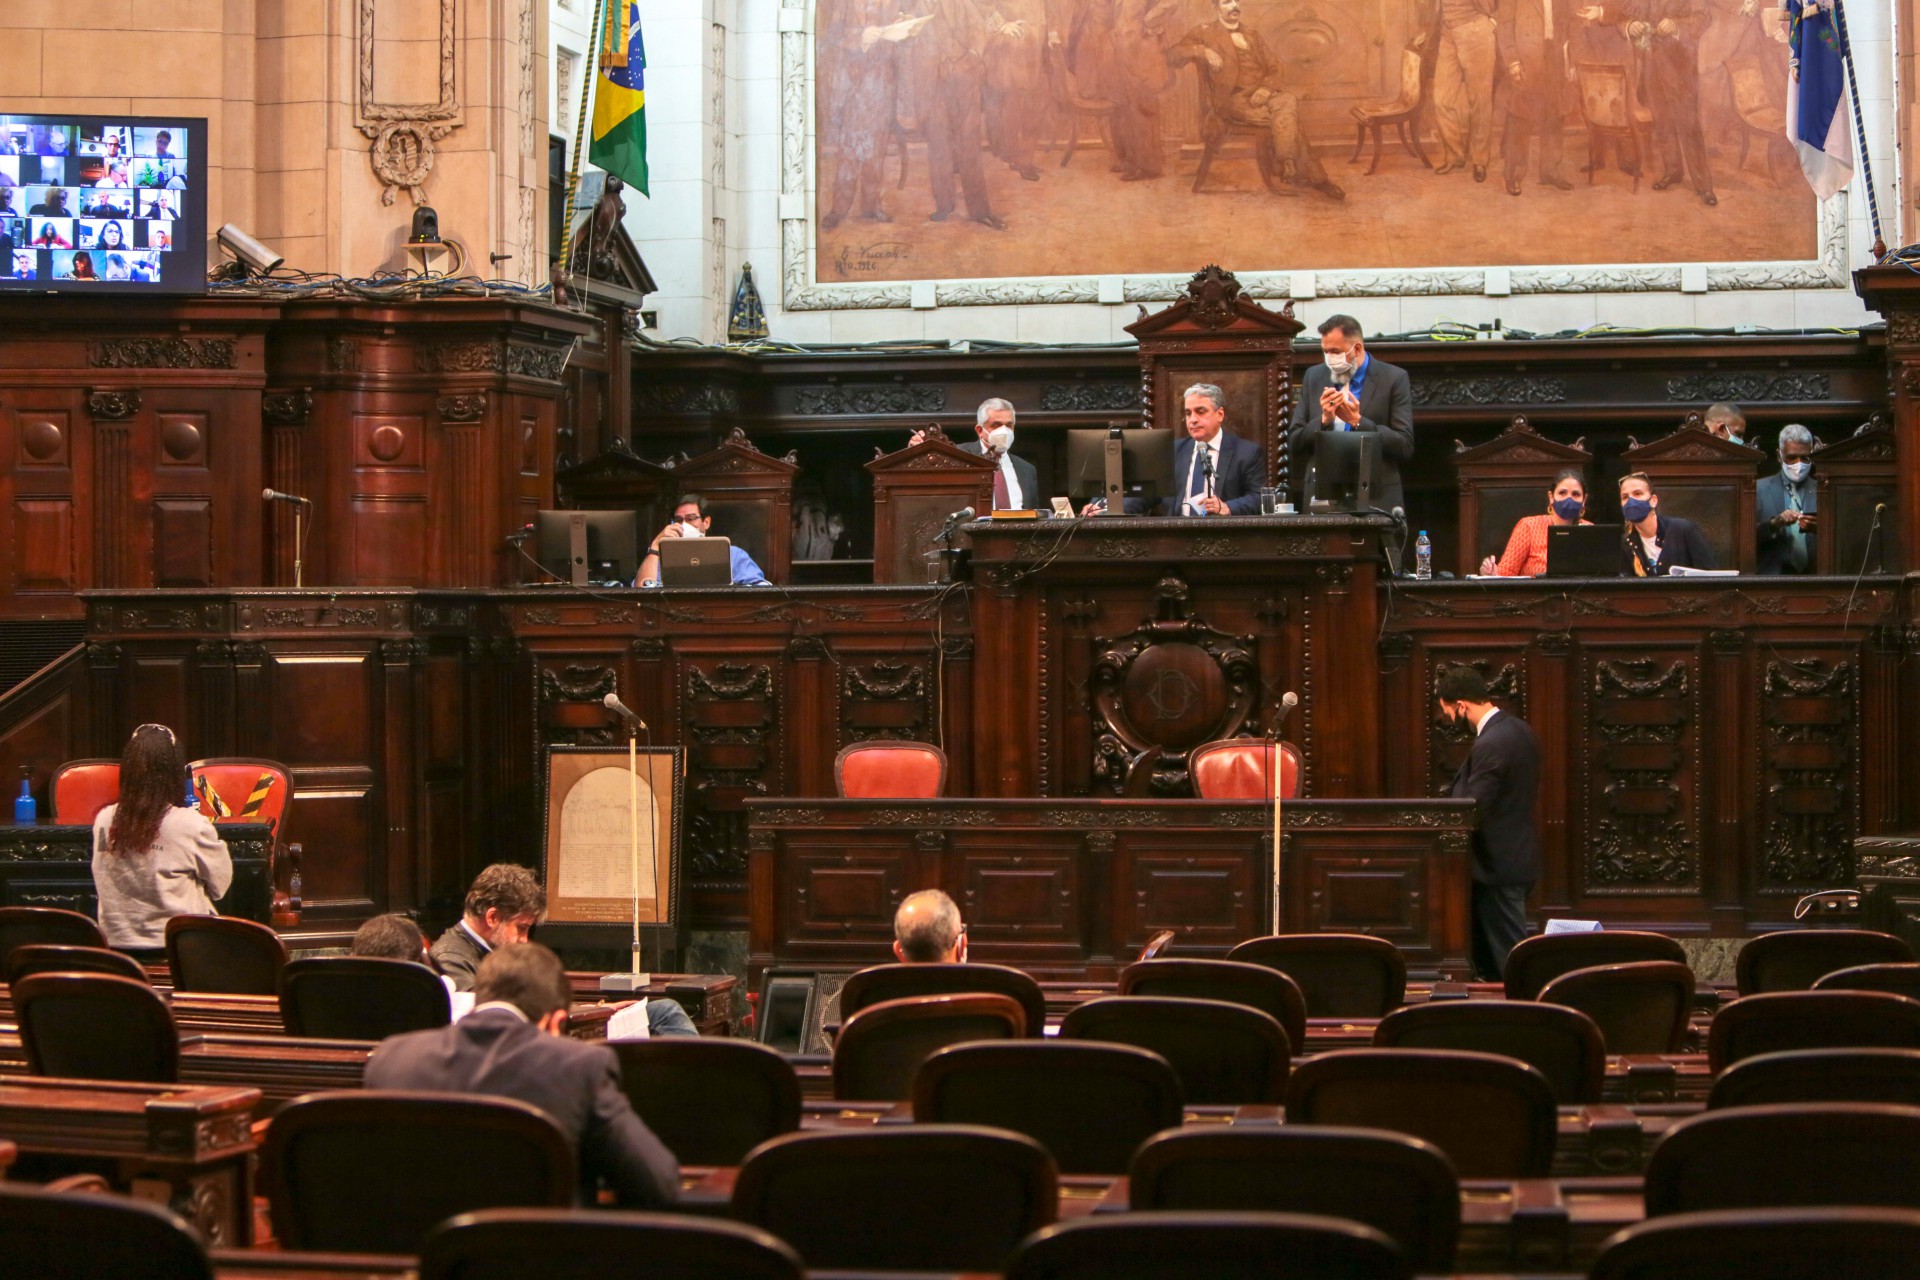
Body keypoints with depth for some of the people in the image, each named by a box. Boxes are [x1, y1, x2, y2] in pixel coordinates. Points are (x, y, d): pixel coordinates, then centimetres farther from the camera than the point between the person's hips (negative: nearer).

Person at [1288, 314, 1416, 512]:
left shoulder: (1393, 378, -1)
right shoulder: (1314, 377, 10)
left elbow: (1405, 446, -6)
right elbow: (1293, 442, 8)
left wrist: (1358, 421, -15)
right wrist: (1323, 420, -11)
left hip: (1377, 501, -3)